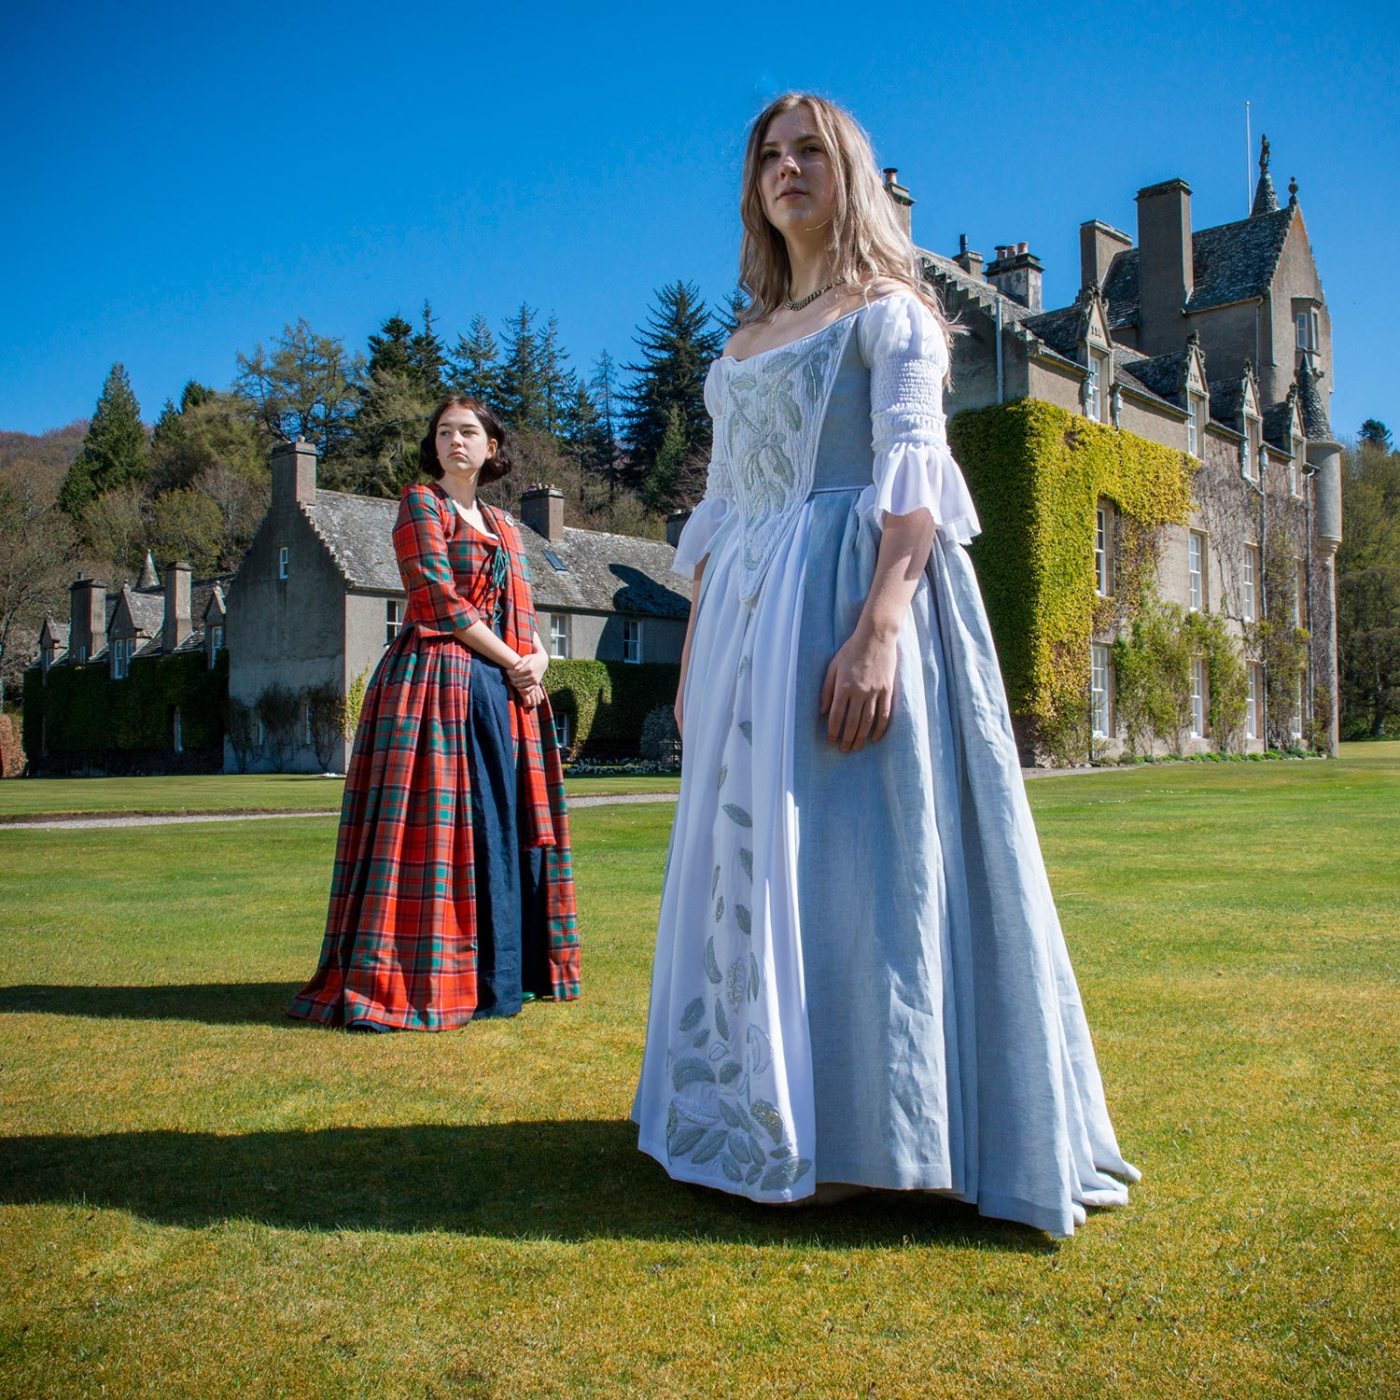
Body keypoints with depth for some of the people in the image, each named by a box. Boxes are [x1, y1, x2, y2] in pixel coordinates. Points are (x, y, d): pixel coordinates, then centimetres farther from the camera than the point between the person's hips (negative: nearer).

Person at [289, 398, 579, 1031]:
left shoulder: (503, 526, 22)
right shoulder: (420, 504, 2)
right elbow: (439, 599, -9)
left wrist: (537, 659, -3)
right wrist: (511, 661, -9)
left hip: (505, 693, 7)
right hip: (438, 679, -7)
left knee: (506, 827, 6)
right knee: (443, 825, -9)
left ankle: (503, 974, 14)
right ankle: (421, 981, -2)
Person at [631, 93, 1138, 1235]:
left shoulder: (888, 311, 3)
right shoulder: (741, 345, 23)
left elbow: (911, 477, -12)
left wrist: (879, 626, -26)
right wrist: (695, 655, 14)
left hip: (850, 589, -7)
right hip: (747, 622, 7)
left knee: (850, 850, -8)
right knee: (748, 852, 8)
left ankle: (863, 1134, 2)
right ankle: (767, 1108, 21)